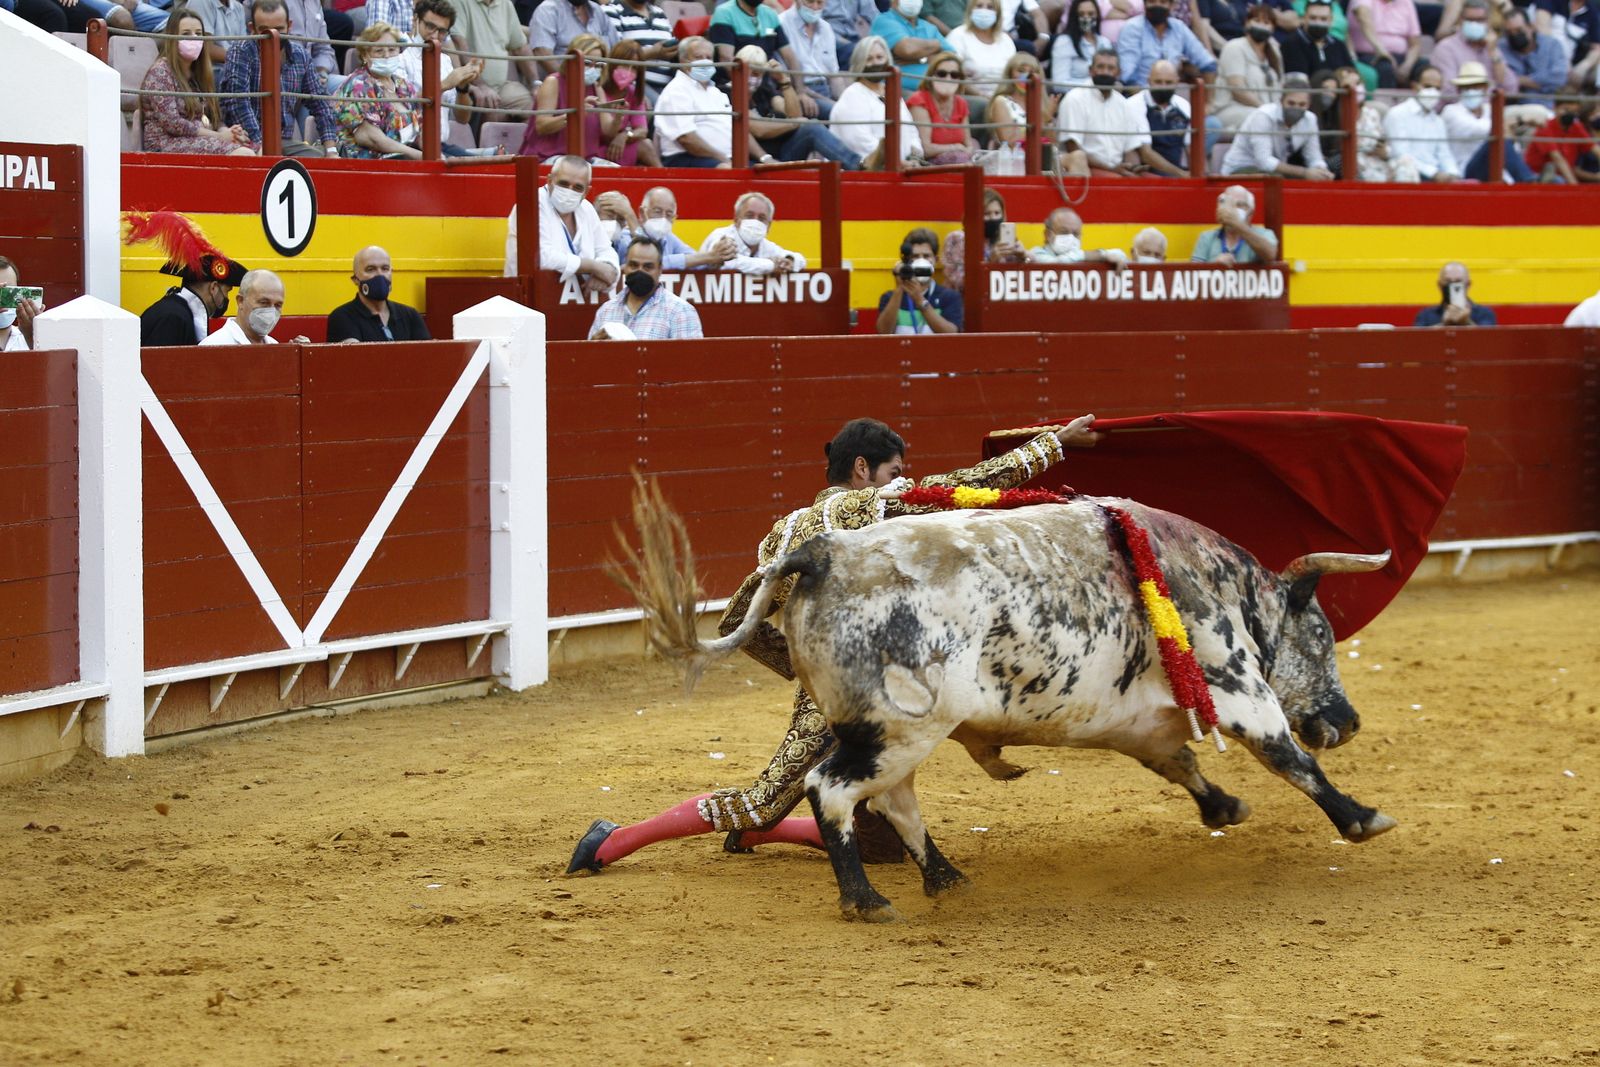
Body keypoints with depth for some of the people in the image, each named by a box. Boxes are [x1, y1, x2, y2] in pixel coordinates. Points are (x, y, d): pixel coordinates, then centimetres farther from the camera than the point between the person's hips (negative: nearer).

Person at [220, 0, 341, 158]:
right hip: (248, 143, -5)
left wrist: (331, 149, 3)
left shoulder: (300, 54, 11)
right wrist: (259, 146, -24)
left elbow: (319, 101, 14)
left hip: (287, 142, 5)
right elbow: (238, 101, -15)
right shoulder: (241, 52, -4)